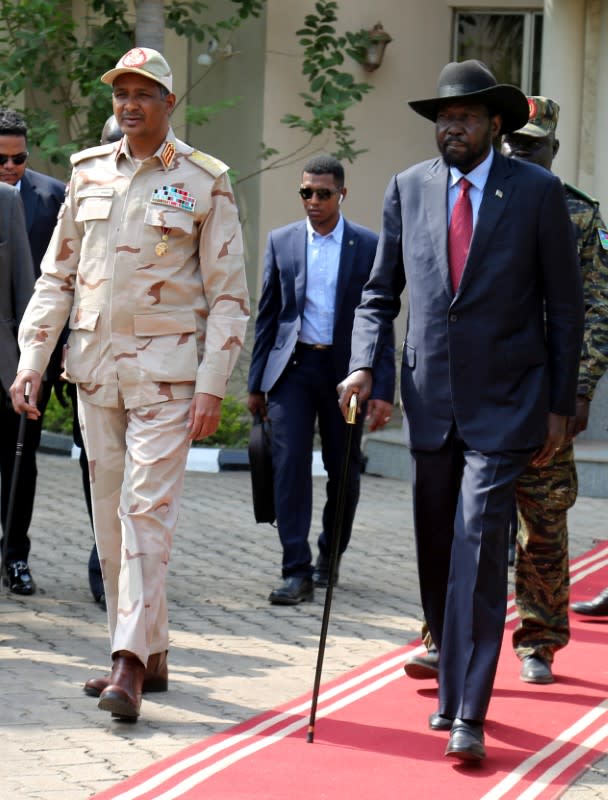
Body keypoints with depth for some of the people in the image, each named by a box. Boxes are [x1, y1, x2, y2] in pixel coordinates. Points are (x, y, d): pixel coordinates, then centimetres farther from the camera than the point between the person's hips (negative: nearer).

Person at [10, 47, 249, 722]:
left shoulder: (205, 181, -2)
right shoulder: (88, 172, 10)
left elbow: (228, 293, -3)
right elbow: (57, 273, 14)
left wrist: (211, 386, -10)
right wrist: (31, 359, 4)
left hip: (165, 370, -5)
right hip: (95, 366, 5)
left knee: (147, 509, -12)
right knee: (110, 514, 7)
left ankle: (131, 662, -14)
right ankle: (149, 654, 16)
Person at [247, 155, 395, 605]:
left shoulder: (368, 246, 0)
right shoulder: (281, 242, 7)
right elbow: (268, 314, 11)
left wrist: (383, 389, -6)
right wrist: (256, 382, 7)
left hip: (345, 371, -1)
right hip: (293, 366, 1)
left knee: (344, 472, 8)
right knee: (290, 463, -11)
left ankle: (329, 558, 30)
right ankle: (297, 572, -11)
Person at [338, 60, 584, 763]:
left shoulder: (536, 191, -2)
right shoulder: (408, 189, 7)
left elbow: (564, 303, 2)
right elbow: (381, 290, 13)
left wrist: (560, 406, 0)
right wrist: (363, 364, -4)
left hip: (503, 403, -4)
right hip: (430, 400, 4)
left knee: (478, 550, -13)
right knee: (436, 556, 11)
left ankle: (467, 716, -13)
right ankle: (453, 684, 29)